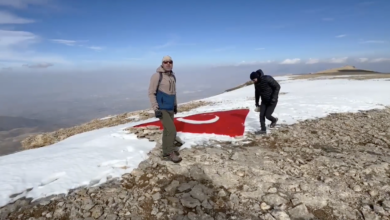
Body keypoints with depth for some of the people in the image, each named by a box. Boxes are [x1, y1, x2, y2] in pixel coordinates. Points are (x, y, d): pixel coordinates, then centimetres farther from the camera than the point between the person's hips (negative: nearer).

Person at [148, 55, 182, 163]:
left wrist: (175, 105, 19)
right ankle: (170, 153, 8)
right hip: (161, 108, -8)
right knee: (171, 130, -10)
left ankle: (166, 152, 27)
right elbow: (151, 93, -15)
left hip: (170, 107, 8)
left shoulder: (172, 75, 7)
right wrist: (155, 109, -20)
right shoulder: (157, 76, -17)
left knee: (167, 130, 14)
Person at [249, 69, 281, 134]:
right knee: (261, 115, 0)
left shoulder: (267, 79, -24)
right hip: (264, 101, 6)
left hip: (272, 101, -6)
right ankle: (263, 130, 12)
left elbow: (277, 87, -19)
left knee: (267, 115, -10)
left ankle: (274, 120, 24)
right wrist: (257, 103, 14)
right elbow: (257, 93, 12)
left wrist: (273, 98, -23)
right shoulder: (256, 83, -3)